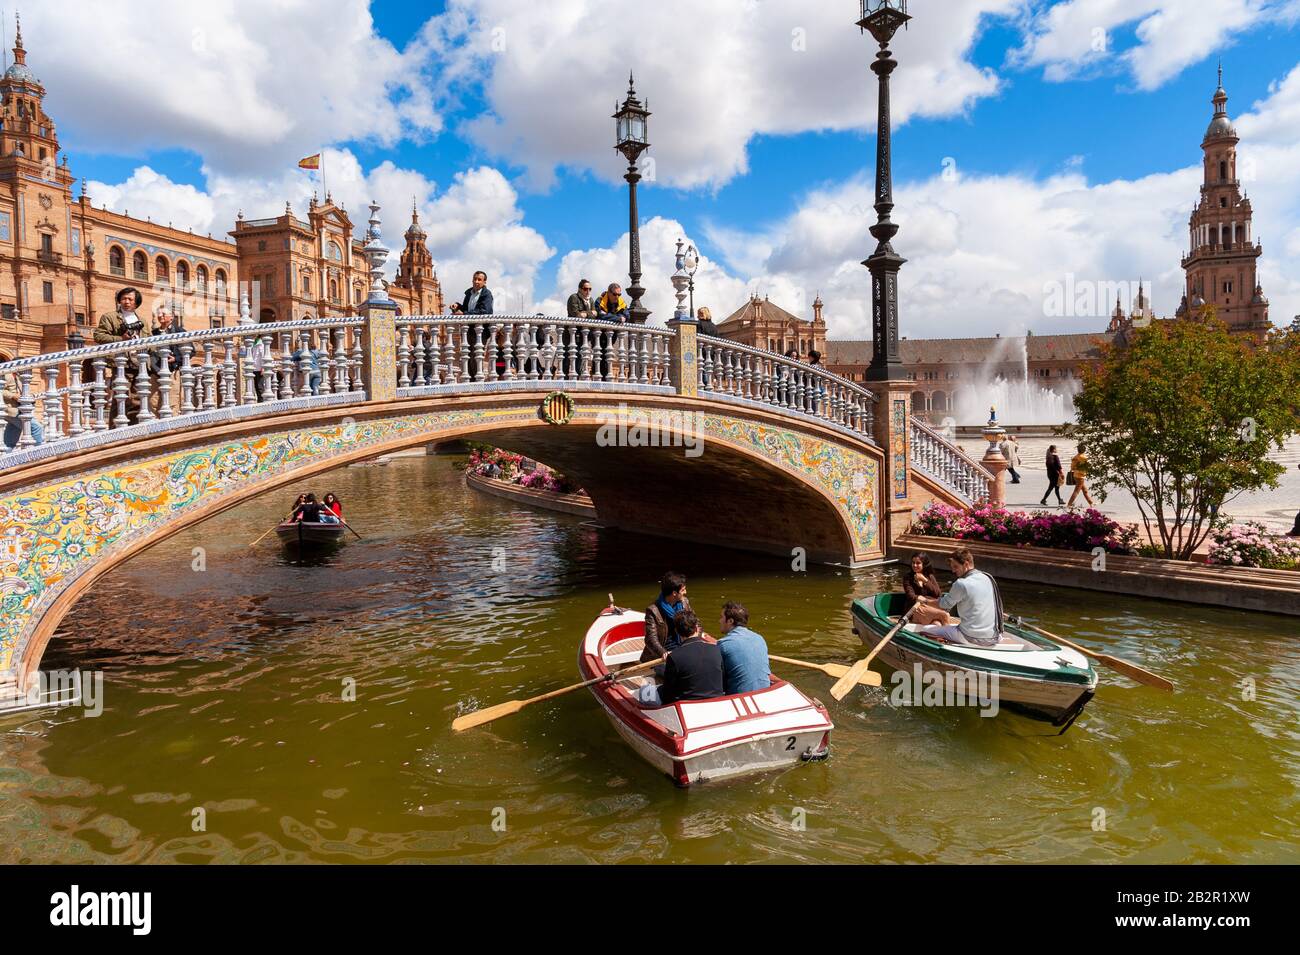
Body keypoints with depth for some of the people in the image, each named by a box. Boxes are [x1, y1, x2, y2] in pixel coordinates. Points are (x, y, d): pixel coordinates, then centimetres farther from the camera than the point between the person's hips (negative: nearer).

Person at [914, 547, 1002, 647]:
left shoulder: (961, 584, -16)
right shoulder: (988, 578, 8)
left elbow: (944, 604, -1)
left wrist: (925, 601, 16)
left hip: (973, 639, -8)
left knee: (924, 629, -2)